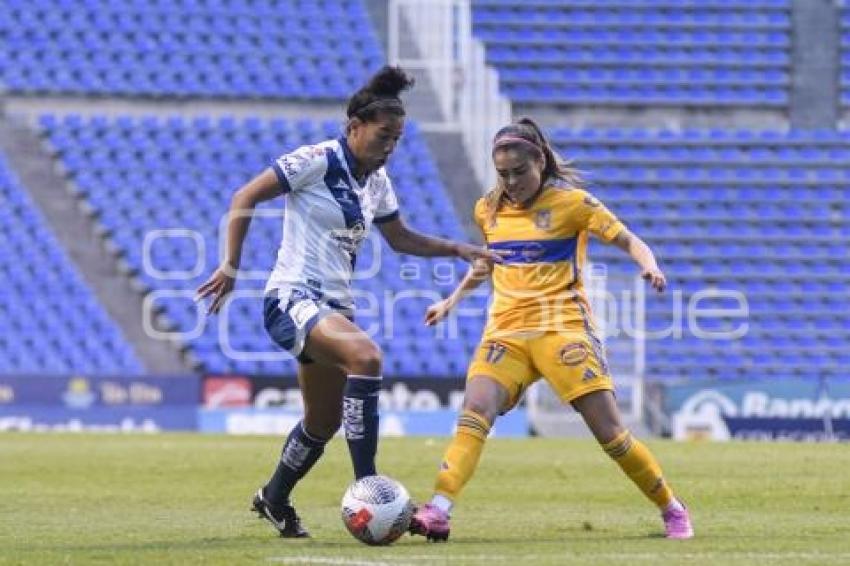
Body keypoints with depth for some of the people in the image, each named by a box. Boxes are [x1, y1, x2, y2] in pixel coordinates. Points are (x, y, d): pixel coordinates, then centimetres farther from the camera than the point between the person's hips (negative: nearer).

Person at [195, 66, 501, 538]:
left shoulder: (376, 182, 11)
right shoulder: (318, 161, -11)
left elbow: (400, 238, 25)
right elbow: (245, 199, -9)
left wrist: (457, 249, 13)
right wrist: (231, 267, -13)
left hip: (335, 306, 9)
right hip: (293, 298, -9)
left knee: (325, 423, 13)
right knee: (366, 356, -33)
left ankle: (274, 499, 39)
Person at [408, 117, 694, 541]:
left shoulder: (571, 202, -2)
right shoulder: (488, 210, 12)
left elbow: (629, 241, -2)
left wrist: (649, 267, -21)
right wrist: (451, 301, 25)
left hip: (562, 327, -3)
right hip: (505, 330, 4)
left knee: (609, 431, -5)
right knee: (474, 415, -20)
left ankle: (672, 510, 13)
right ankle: (437, 512, -32)